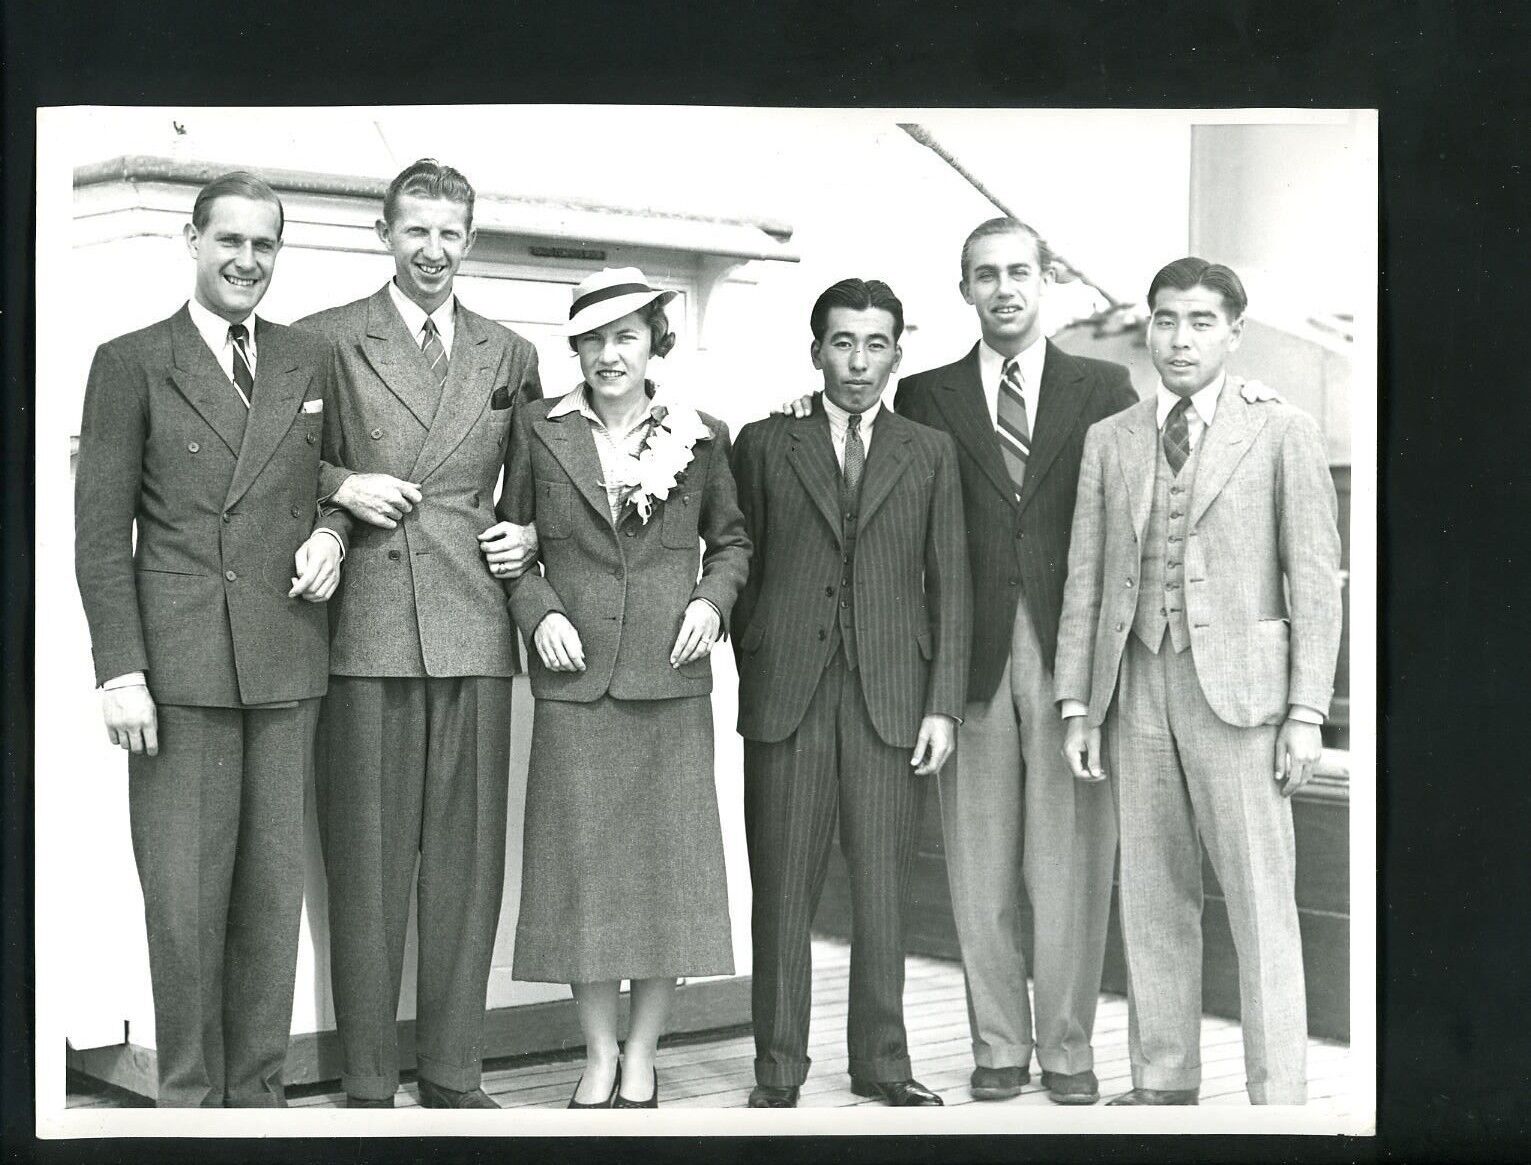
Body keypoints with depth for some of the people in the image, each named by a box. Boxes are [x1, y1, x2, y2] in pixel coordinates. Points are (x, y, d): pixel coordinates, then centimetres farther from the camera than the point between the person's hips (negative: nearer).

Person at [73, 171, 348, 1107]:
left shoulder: (312, 363, 13)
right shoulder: (131, 363, 3)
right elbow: (102, 531, -1)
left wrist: (333, 535, -1)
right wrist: (120, 671, -8)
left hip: (288, 664, 3)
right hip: (179, 663, -3)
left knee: (274, 892, 6)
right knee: (185, 898, 0)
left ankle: (259, 1093, 16)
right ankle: (191, 1099, 12)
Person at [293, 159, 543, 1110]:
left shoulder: (511, 356, 17)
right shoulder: (323, 341, 6)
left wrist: (531, 536, 5)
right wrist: (338, 484, -8)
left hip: (475, 631, 3)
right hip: (366, 628, -3)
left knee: (468, 860, 5)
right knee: (366, 862, -1)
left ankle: (453, 1074, 15)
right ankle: (369, 1084, 8)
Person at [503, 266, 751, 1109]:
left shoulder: (700, 438, 6)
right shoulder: (540, 432, 5)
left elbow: (731, 539, 16)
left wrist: (712, 599, -1)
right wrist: (538, 612, -5)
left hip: (670, 679, 0)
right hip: (575, 679, 0)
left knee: (668, 862, 3)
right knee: (582, 865, 2)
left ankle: (641, 1055, 15)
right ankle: (598, 1055, 15)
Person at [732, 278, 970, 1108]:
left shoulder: (930, 453, 11)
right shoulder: (765, 446, 9)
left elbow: (949, 585, 7)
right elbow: (742, 569, 9)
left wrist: (943, 704, 0)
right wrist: (751, 679, 1)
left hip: (890, 700, 1)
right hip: (786, 696, -1)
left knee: (883, 891, 4)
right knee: (782, 892, 2)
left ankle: (881, 1063, 15)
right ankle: (777, 1070, 11)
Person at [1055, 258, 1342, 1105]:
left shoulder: (1282, 434, 2)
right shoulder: (1110, 440, 12)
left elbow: (1314, 579, -1)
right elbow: (1084, 579, 12)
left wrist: (1307, 712, -8)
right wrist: (1077, 706, 6)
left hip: (1236, 687, -4)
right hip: (1137, 687, 4)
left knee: (1260, 902, -4)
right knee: (1151, 899, 8)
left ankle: (1277, 1098, 2)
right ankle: (1163, 1083, 18)